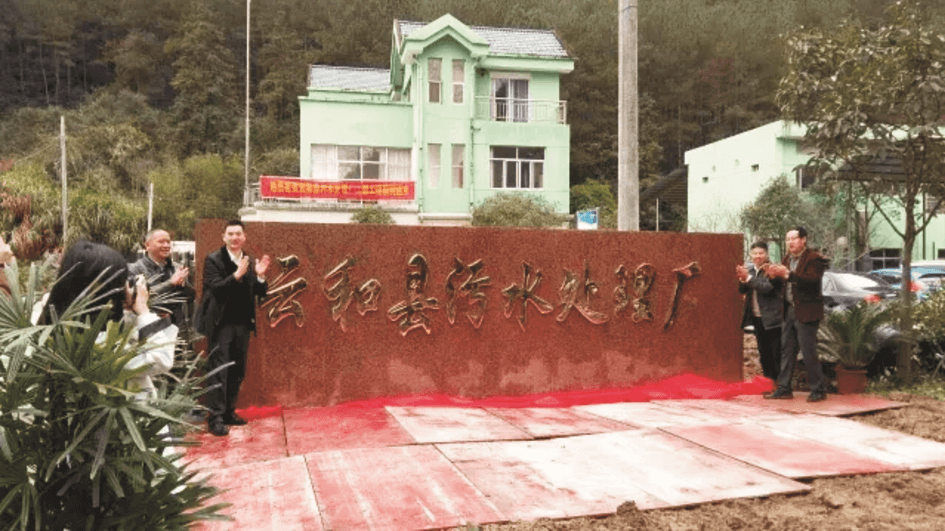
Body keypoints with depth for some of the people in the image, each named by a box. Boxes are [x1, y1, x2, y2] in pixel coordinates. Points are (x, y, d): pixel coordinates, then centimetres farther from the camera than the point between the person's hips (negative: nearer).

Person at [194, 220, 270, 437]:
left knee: (238, 371, 12)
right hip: (221, 323, -5)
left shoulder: (251, 262, 9)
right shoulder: (213, 259, -5)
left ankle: (229, 412, 23)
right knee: (219, 371, -5)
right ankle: (215, 417, 0)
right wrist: (237, 274, -29)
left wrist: (260, 276, -12)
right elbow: (216, 287, -17)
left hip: (243, 323, 5)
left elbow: (261, 293, 6)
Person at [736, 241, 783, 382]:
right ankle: (768, 379, 23)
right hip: (757, 318, 7)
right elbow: (742, 290, 7)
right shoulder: (751, 270, 12)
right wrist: (742, 279, -13)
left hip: (772, 317, -7)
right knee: (763, 352, 14)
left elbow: (767, 288, -22)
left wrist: (748, 277, -24)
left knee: (776, 352, -4)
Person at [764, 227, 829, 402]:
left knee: (809, 352, -4)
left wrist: (788, 274, -28)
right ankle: (784, 388, 15)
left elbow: (812, 281, -22)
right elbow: (782, 285, 13)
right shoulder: (787, 259, 15)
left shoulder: (814, 259, -8)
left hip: (806, 312, -7)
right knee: (786, 350, 9)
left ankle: (818, 390, 7)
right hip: (789, 310, 7)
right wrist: (774, 276, -7)